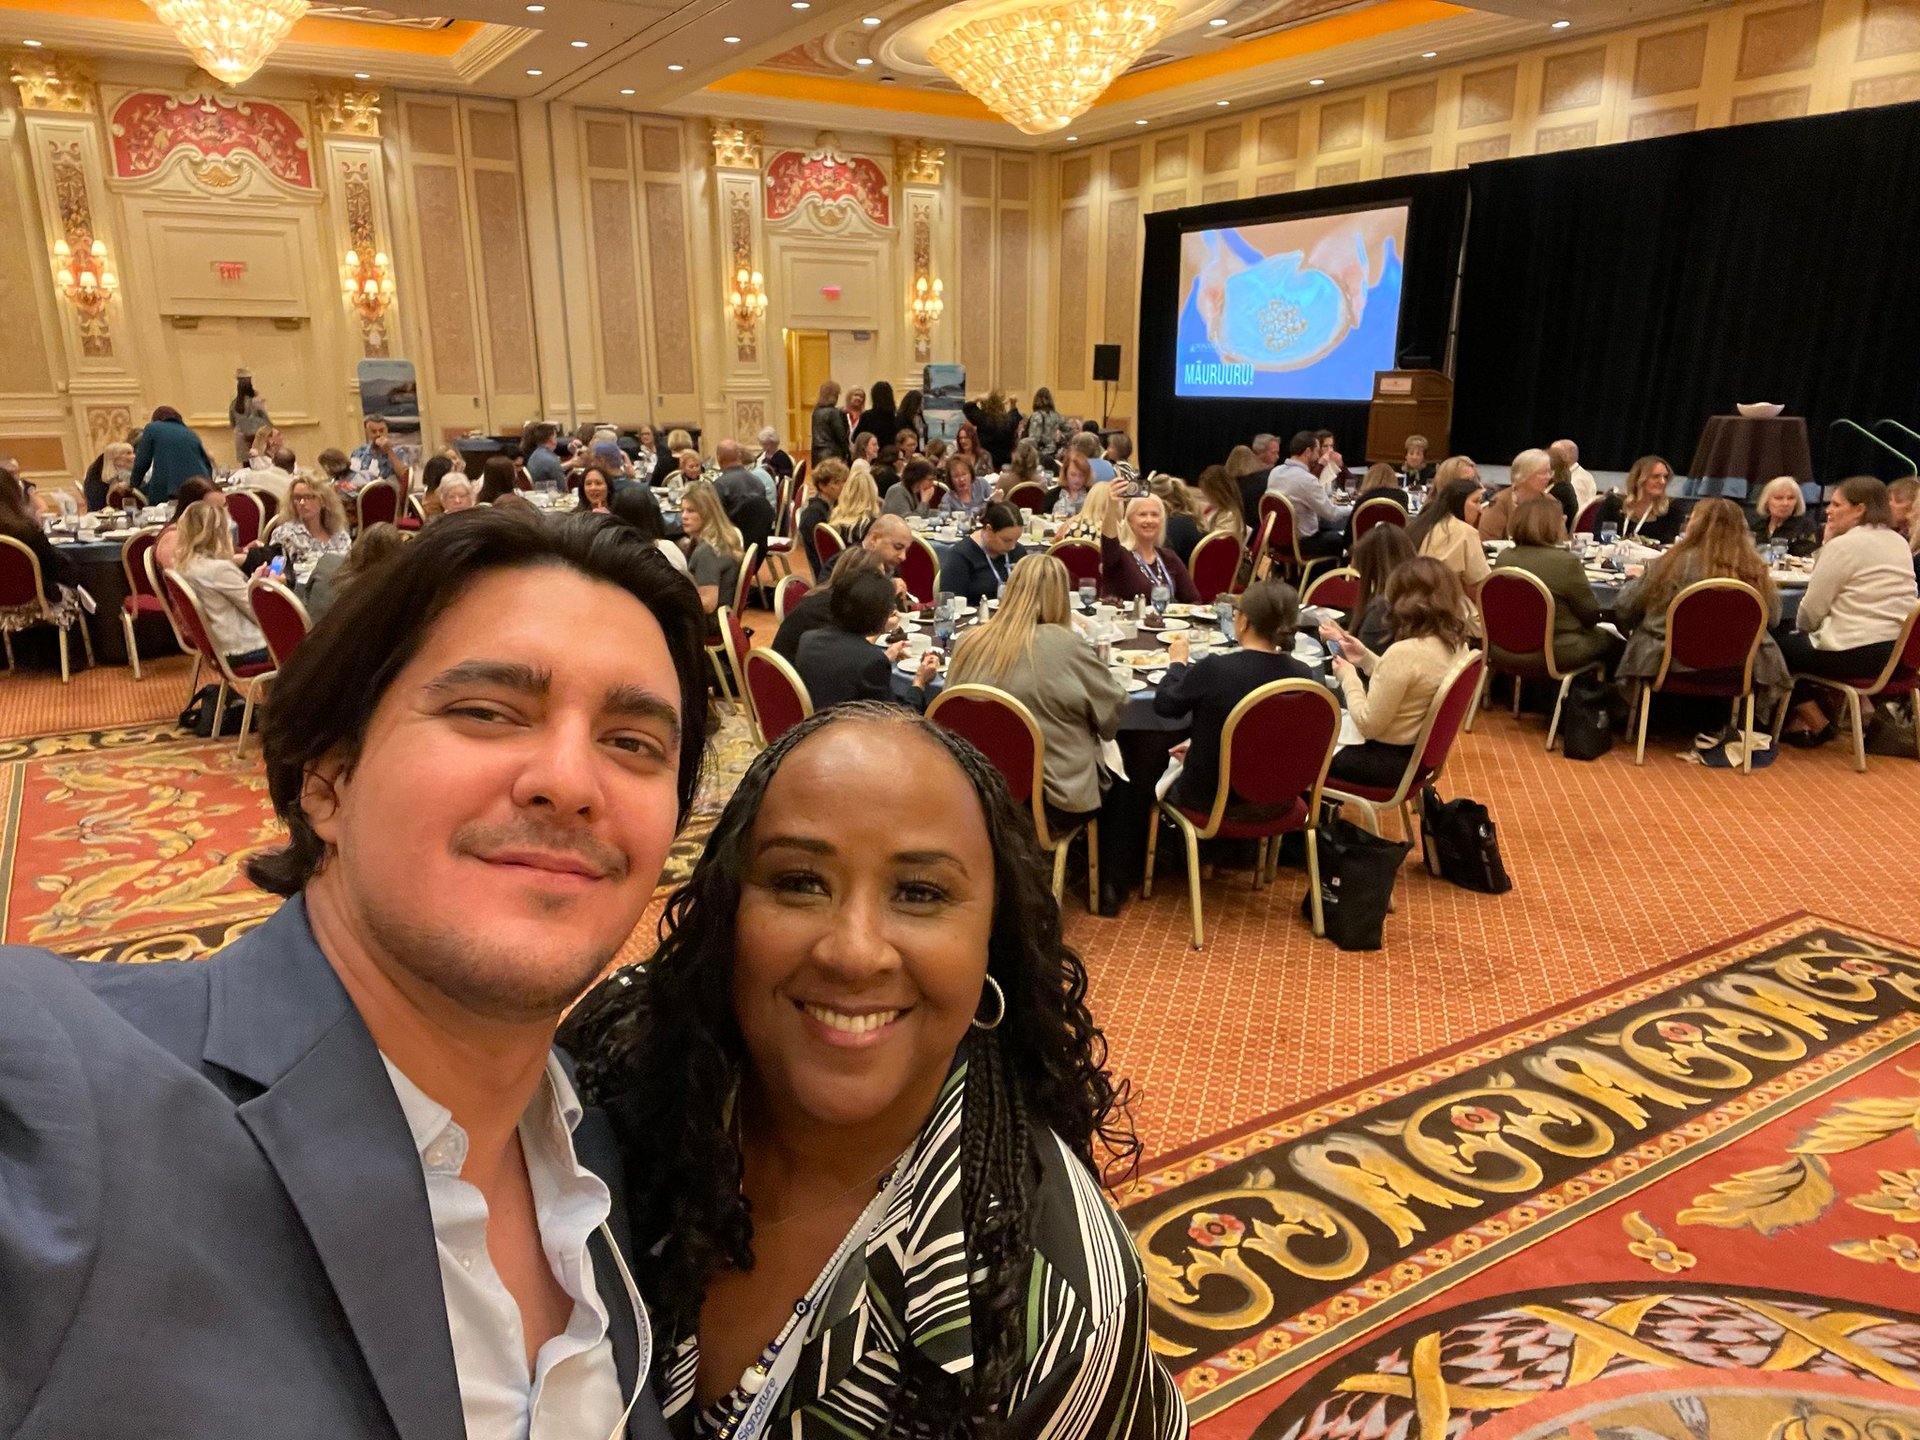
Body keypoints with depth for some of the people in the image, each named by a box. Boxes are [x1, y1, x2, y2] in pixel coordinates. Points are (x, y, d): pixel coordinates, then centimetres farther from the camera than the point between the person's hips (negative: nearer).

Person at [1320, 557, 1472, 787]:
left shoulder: (1403, 652, -29)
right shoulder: (1456, 645, -3)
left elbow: (1368, 725, -22)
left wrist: (1348, 676, -9)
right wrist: (1365, 658, 8)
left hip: (1389, 759, -8)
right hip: (1420, 751, 9)